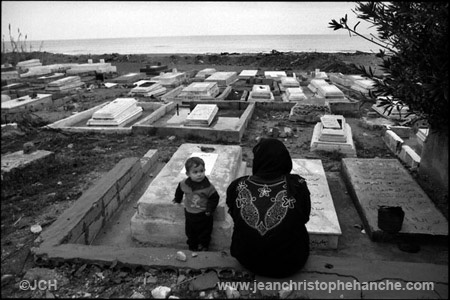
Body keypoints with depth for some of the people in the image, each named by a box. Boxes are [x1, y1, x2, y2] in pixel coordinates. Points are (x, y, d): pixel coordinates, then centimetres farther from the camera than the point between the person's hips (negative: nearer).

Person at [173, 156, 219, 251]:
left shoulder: (208, 186, -22)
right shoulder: (184, 184, -13)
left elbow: (214, 198, -12)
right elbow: (179, 190, 9)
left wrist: (210, 209, -16)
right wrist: (177, 200, 21)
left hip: (203, 215, -3)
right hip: (189, 214, 3)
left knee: (204, 233, 13)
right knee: (190, 233, 20)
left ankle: (203, 247, 36)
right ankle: (192, 247, 42)